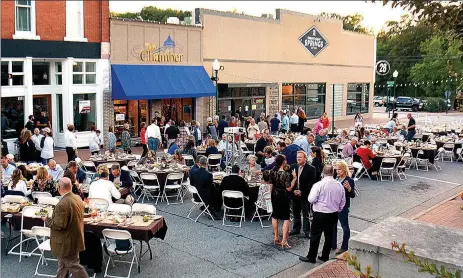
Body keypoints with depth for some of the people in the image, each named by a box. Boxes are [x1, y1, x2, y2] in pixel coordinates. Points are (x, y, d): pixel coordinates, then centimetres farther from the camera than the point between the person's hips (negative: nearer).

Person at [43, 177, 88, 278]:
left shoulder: (62, 204, -29)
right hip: (76, 238, 9)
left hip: (67, 243, -9)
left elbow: (58, 225, -26)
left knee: (74, 266, 4)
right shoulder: (78, 198, 0)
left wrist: (46, 219, -10)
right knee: (63, 265, 24)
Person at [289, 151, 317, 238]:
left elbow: (311, 183, -10)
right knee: (296, 212, 14)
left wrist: (302, 192, -13)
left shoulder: (311, 169, -8)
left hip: (305, 195, -4)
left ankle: (307, 231, 10)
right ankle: (296, 229, 26)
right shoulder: (293, 167, 6)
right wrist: (293, 190, -5)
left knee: (306, 214, 1)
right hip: (295, 194, 5)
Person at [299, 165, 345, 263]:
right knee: (329, 235, 14)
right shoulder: (339, 185, -1)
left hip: (320, 214, -5)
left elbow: (311, 199, -16)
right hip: (334, 214, 5)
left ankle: (311, 257, 11)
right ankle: (325, 256, 23)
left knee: (315, 235, 4)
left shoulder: (319, 184, -17)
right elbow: (343, 201, 8)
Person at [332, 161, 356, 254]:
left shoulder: (349, 180, -14)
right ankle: (333, 244, 32)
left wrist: (349, 188, -33)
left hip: (343, 207, -7)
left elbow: (352, 195, -15)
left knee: (345, 226, 6)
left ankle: (344, 247, 16)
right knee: (332, 225, 17)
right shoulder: (337, 179, 5)